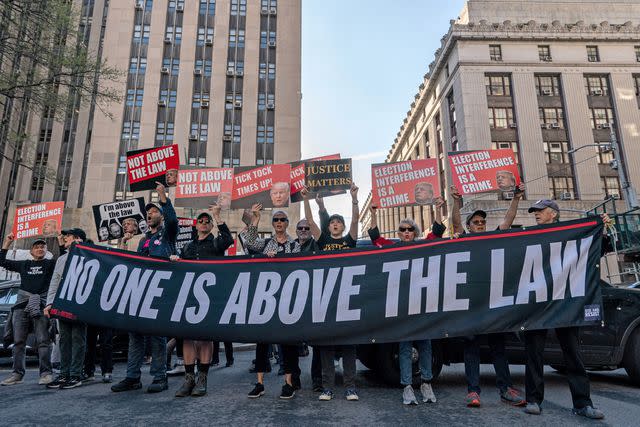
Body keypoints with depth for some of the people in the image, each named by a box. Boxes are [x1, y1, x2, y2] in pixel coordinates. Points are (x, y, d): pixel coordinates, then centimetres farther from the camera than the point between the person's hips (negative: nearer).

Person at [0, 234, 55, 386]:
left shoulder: (51, 264, 12)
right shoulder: (24, 265, 22)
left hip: (41, 305, -4)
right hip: (22, 305, 4)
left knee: (43, 340, -8)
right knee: (18, 341, 4)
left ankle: (46, 373, -9)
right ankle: (17, 373, 9)